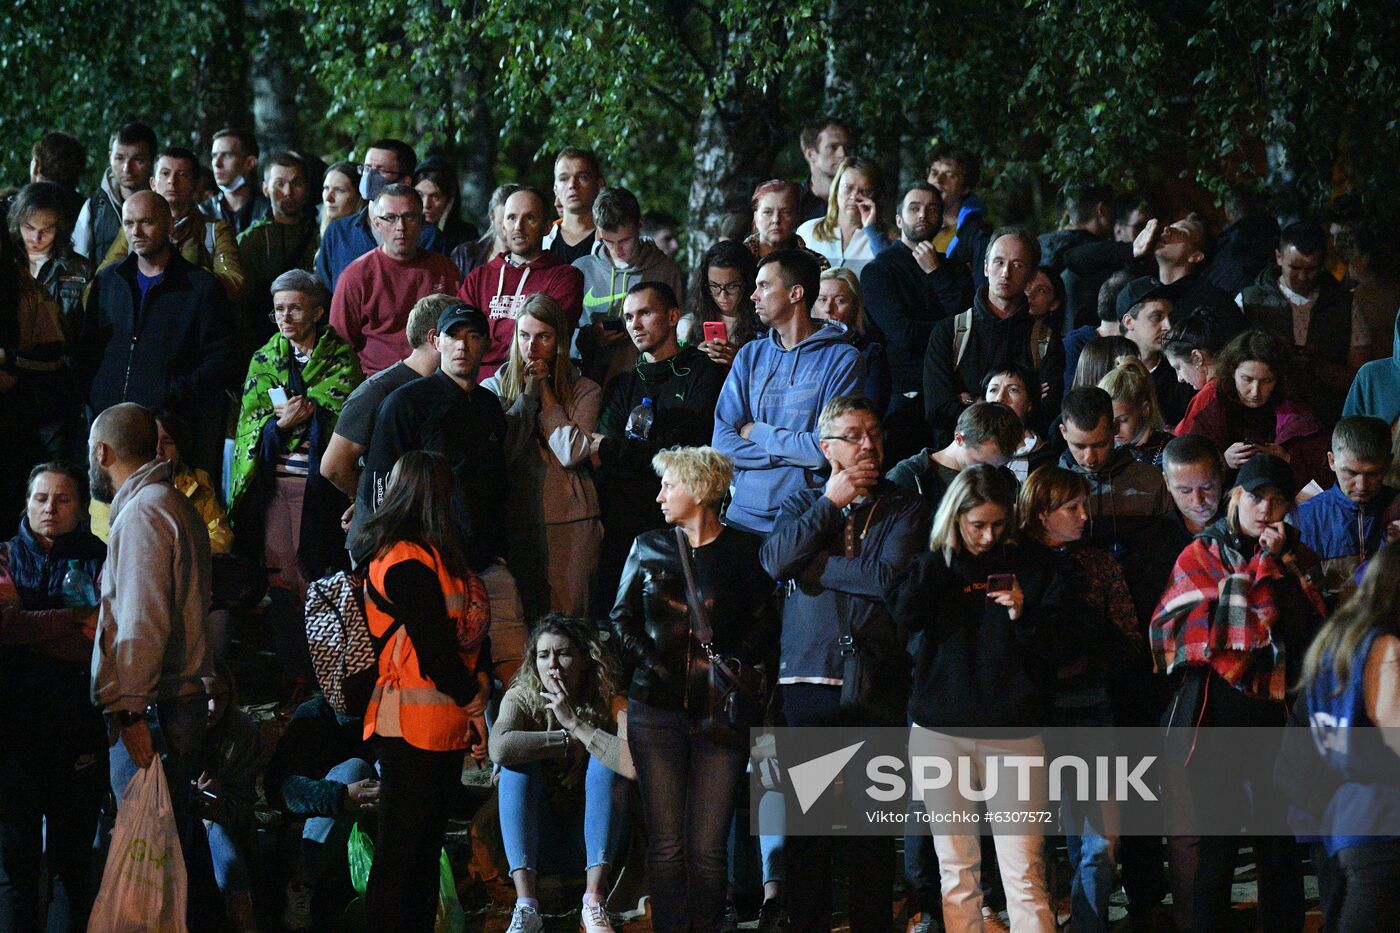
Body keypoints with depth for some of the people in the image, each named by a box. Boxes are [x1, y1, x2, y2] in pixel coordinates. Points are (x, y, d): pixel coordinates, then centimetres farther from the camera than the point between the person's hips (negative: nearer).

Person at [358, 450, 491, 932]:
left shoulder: (433, 554, 15)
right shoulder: (407, 561, -15)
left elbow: (466, 636, 14)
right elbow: (433, 648, -19)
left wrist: (473, 710, 6)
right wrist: (473, 696, -3)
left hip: (444, 727, 9)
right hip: (413, 726, -9)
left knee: (426, 850, 13)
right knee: (401, 851, -5)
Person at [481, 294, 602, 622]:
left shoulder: (584, 390, 5)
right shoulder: (495, 387, 7)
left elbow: (572, 453, -11)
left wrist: (545, 393, -5)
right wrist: (528, 395, -7)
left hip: (567, 521, -1)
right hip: (512, 519, 1)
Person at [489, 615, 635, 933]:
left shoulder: (610, 704, -10)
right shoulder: (522, 698, -7)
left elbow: (635, 765, -30)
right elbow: (500, 748, -30)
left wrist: (574, 723, -26)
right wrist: (567, 741, -22)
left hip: (594, 835, -1)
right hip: (540, 841, 1)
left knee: (604, 760, -23)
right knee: (518, 764, -23)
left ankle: (594, 899, -35)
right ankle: (526, 905, -36)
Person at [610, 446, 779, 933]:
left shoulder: (743, 551, 3)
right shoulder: (649, 548, 11)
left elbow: (765, 624, 4)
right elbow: (622, 618, 14)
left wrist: (734, 665, -9)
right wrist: (646, 658, -1)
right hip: (656, 709, 2)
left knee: (708, 846, -3)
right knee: (665, 843, -2)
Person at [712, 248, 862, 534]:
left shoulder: (842, 359, -1)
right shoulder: (751, 355, 14)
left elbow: (827, 450, -10)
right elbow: (722, 444, 5)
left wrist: (757, 432, 0)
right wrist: (794, 453, -7)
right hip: (745, 514, 4)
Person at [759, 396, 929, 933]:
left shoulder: (905, 509, 7)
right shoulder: (802, 504, 15)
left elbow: (889, 575, -11)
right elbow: (775, 561, -5)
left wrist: (816, 565, -3)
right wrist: (829, 503, -3)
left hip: (875, 682, -2)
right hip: (807, 680, 2)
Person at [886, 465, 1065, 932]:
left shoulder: (1034, 565, 5)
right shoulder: (934, 566, 8)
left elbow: (1057, 635, 4)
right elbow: (905, 612, -10)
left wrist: (1023, 614, -14)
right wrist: (943, 555, -8)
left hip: (1014, 732, -2)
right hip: (941, 731, 2)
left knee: (1024, 874, -8)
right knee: (956, 871, 6)